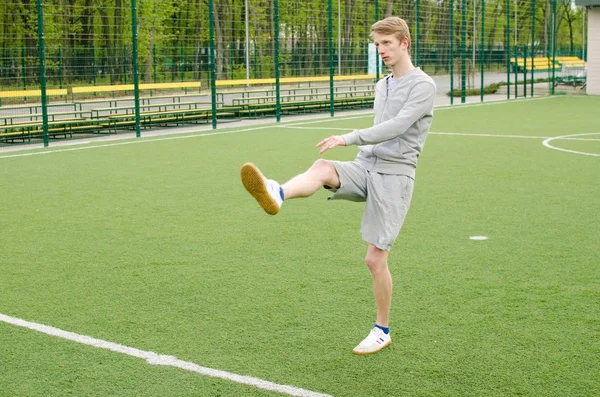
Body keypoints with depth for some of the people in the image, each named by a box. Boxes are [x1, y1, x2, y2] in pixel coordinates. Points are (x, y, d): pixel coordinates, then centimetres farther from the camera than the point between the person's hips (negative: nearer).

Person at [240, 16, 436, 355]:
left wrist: (349, 138, -27)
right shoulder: (382, 85, 19)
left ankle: (382, 331, 14)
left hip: (394, 175, -6)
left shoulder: (423, 86, -6)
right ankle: (276, 196, -59)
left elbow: (396, 127, -20)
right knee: (323, 168, -28)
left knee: (376, 258, -4)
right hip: (365, 166, 6)